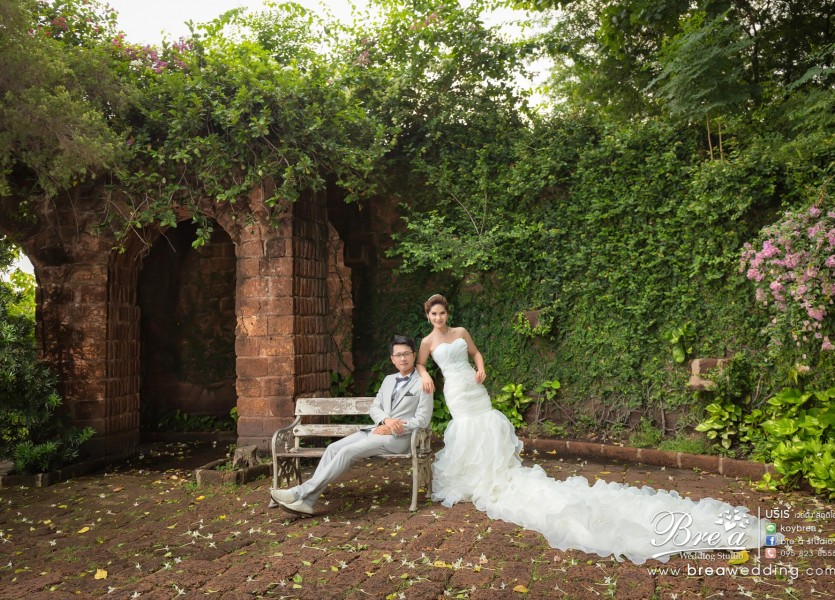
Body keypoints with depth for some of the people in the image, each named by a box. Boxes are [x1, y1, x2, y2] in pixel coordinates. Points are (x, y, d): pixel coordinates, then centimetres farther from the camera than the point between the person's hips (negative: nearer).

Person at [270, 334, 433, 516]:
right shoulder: (388, 380, 20)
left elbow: (422, 420, -7)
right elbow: (374, 408, 13)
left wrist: (391, 429, -14)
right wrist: (386, 420, -10)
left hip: (398, 437, -7)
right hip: (376, 430, 7)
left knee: (348, 451, -25)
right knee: (334, 448, -15)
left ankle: (301, 492, -24)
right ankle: (306, 501, -20)